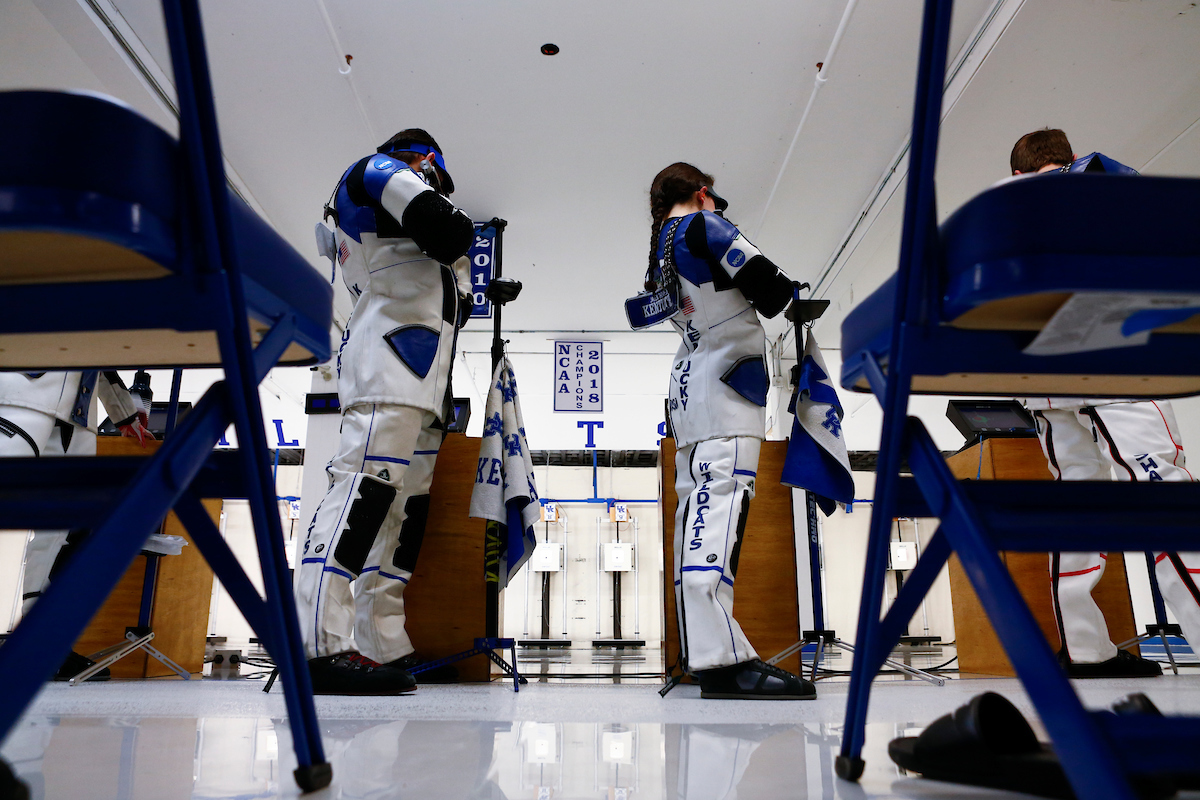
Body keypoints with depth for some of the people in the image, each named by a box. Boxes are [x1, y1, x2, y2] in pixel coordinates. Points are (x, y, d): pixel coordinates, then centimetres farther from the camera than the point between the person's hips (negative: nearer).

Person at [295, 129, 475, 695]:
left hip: (418, 381, 10)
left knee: (405, 502, 2)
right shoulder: (379, 170, 9)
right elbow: (444, 232, -10)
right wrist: (459, 230, 10)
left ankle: (382, 648, 1)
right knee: (369, 481, -21)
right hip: (390, 358, -10)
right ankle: (320, 646, -26)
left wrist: (482, 294, 32)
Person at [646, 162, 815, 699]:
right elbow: (769, 290, -9)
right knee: (722, 500, -20)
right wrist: (789, 296, 13)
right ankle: (723, 658, -28)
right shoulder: (704, 226, -1)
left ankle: (699, 650, 9)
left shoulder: (659, 251, 23)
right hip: (727, 379, -9)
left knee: (698, 505, 6)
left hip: (687, 389, 9)